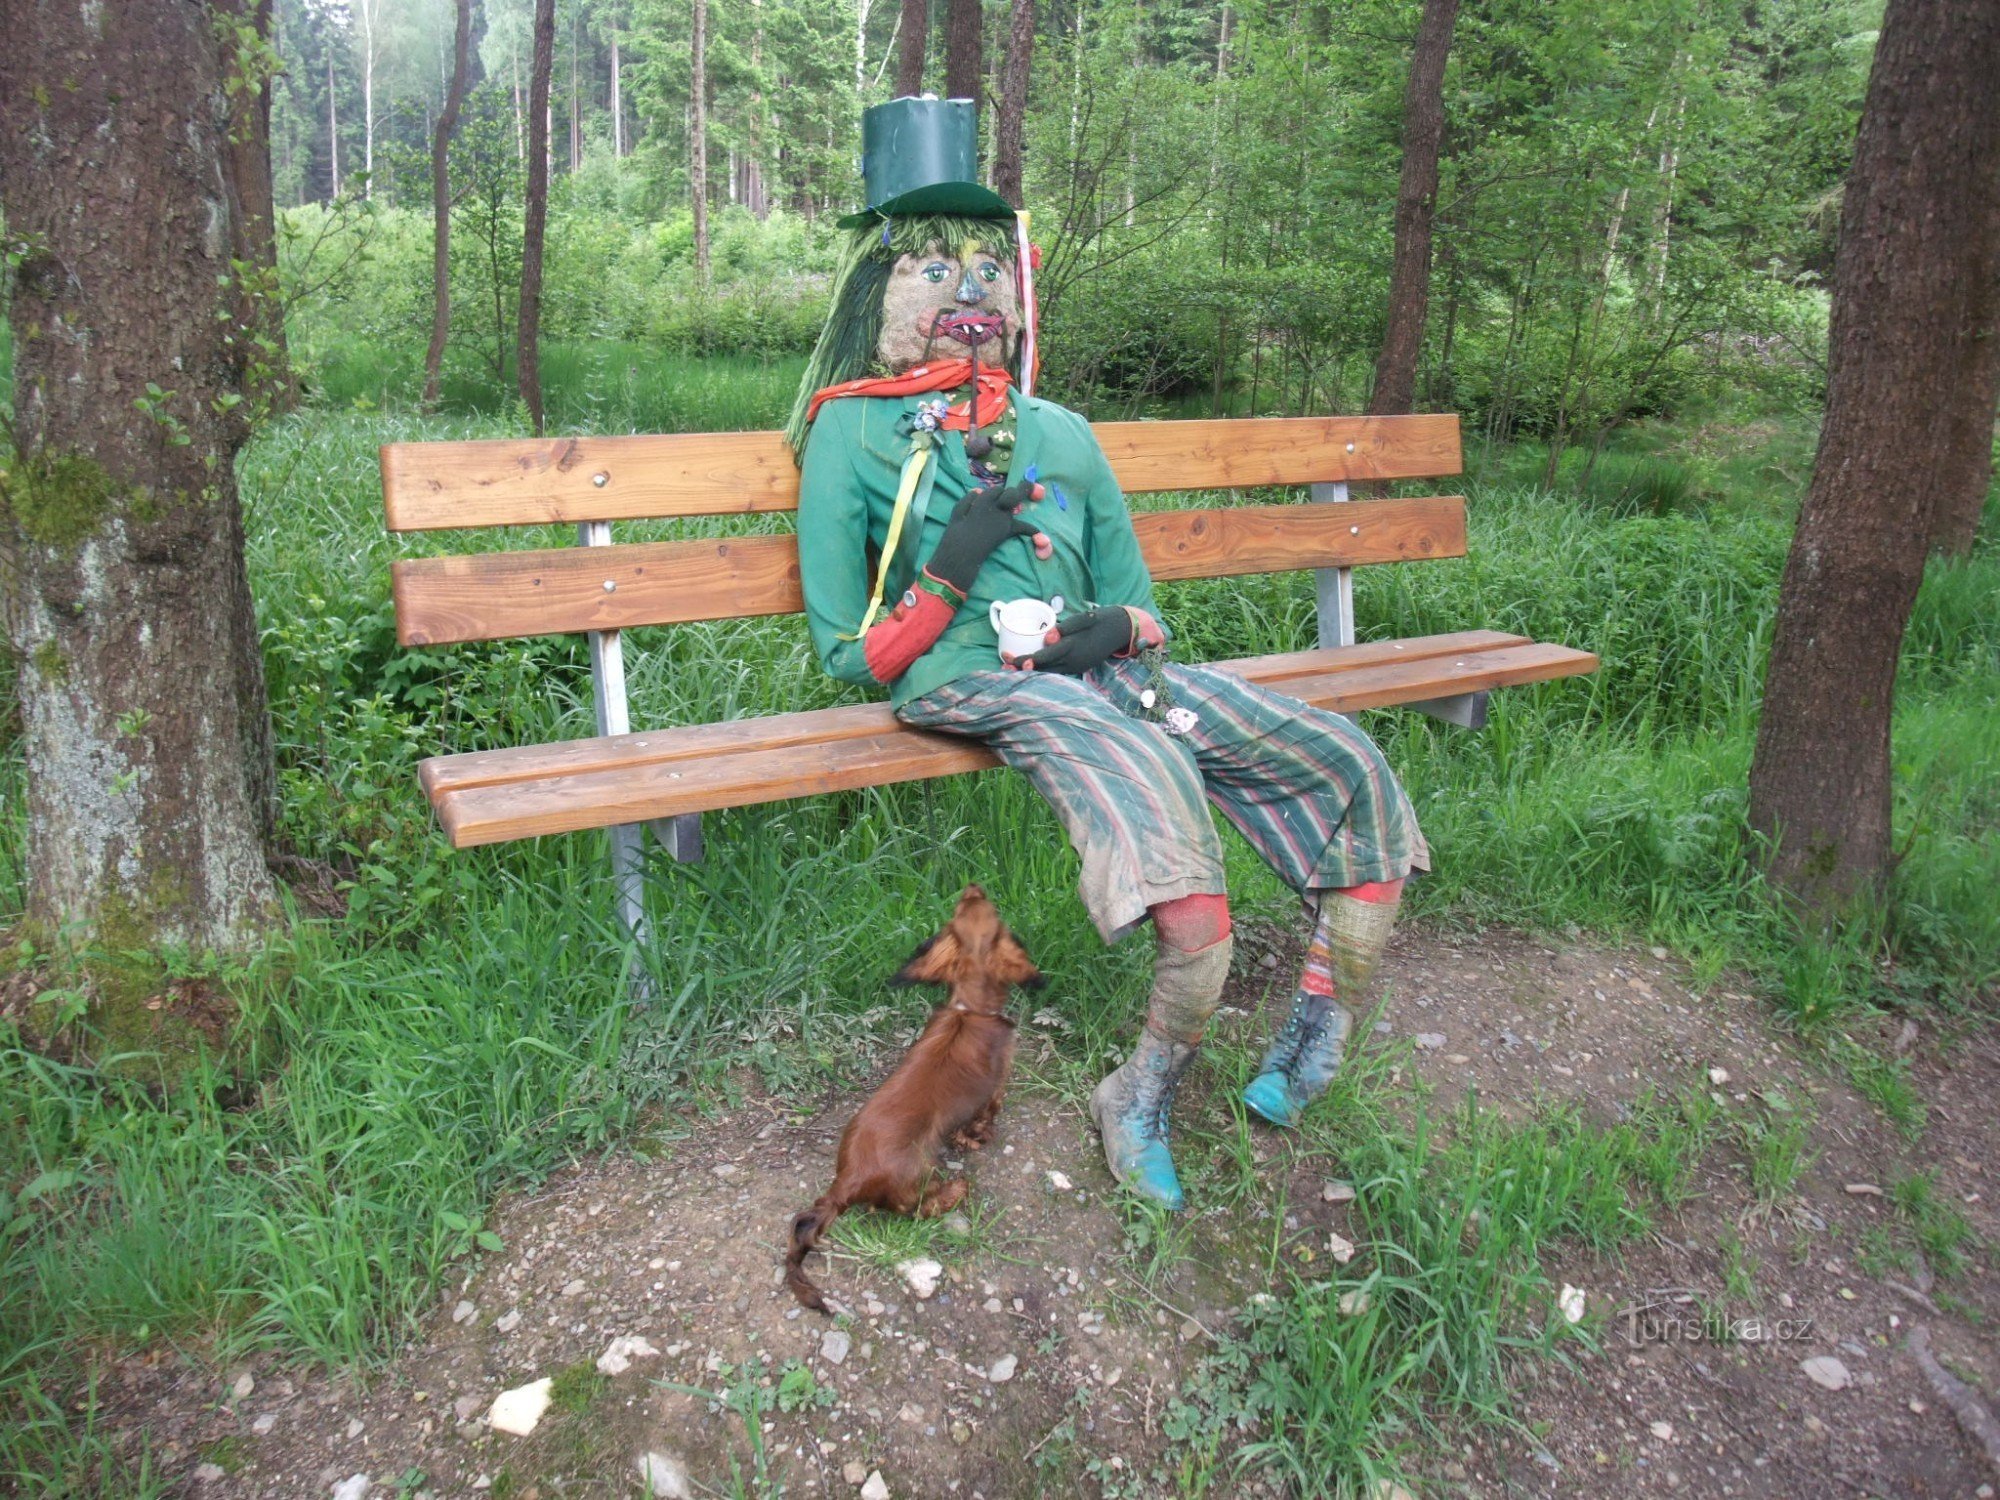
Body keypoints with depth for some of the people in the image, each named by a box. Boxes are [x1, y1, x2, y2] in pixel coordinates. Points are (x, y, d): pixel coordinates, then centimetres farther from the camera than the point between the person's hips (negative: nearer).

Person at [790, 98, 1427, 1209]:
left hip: (1099, 669, 6)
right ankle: (1148, 1091, -22)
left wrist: (1121, 628, -1)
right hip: (969, 680, -5)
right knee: (1156, 776, -35)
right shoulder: (853, 428, 11)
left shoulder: (1061, 435, 25)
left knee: (1344, 763, -9)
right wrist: (950, 570, -9)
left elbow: (1137, 602, 24)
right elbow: (846, 652, 6)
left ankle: (1318, 1028, 2)